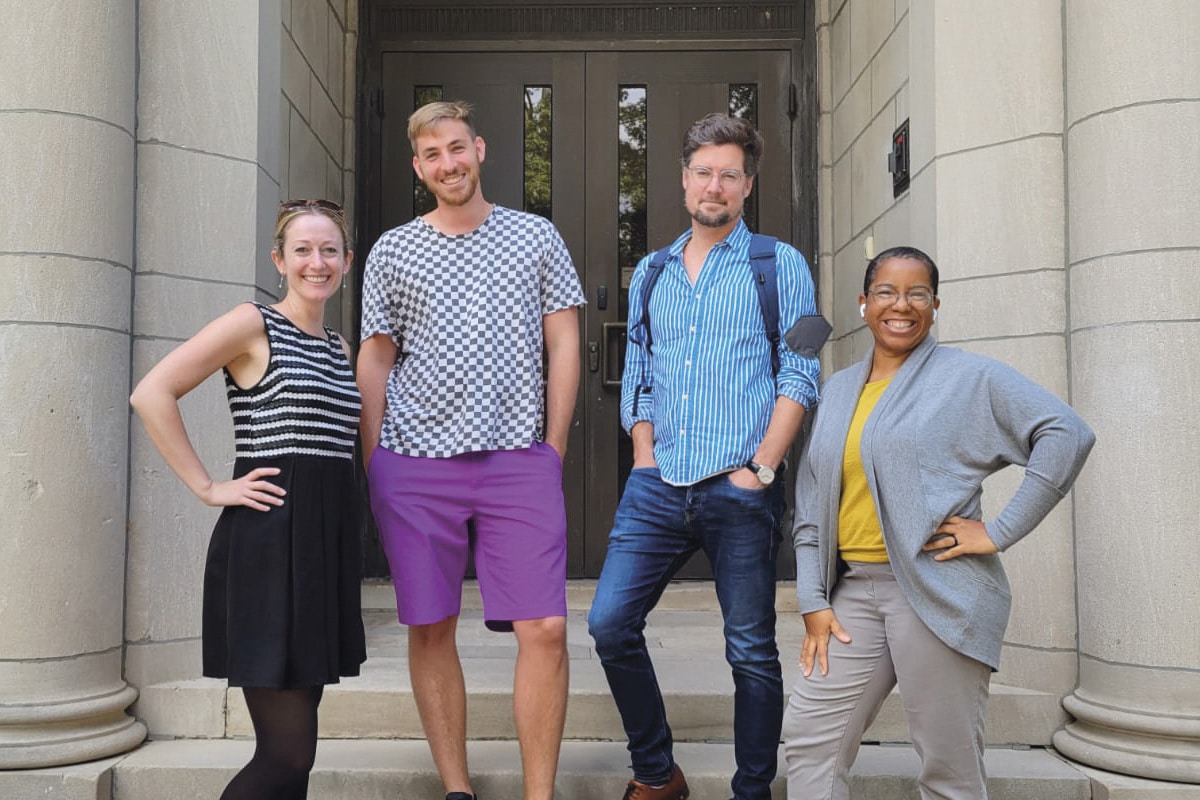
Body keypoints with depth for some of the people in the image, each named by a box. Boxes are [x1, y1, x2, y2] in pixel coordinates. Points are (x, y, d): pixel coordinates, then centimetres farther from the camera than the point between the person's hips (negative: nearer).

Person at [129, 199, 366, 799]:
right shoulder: (254, 325, -4)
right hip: (267, 542, -7)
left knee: (292, 747, 12)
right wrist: (208, 488, -12)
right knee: (289, 750, -7)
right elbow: (151, 393, -12)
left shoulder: (338, 347, 17)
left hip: (329, 542, 7)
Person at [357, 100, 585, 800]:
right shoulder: (392, 251, 10)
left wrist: (553, 451, 2)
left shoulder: (537, 236, 9)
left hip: (519, 459, -1)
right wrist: (371, 465, 5)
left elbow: (563, 346, 8)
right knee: (431, 629, 5)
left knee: (545, 629, -7)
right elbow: (375, 361, 12)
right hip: (415, 463, 1)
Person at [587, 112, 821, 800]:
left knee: (752, 652, 3)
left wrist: (762, 467, -11)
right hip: (658, 486, 4)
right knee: (610, 624, -1)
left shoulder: (779, 265, 4)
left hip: (740, 491, -4)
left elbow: (799, 376, -3)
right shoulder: (650, 273, 17)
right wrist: (645, 459, 6)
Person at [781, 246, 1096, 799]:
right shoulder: (838, 389, 16)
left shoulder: (969, 377, 0)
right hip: (854, 590, 6)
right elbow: (811, 504, 15)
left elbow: (1067, 435, -8)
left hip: (937, 591, -5)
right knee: (808, 738, 5)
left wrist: (1000, 531, -12)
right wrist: (812, 600, 6)